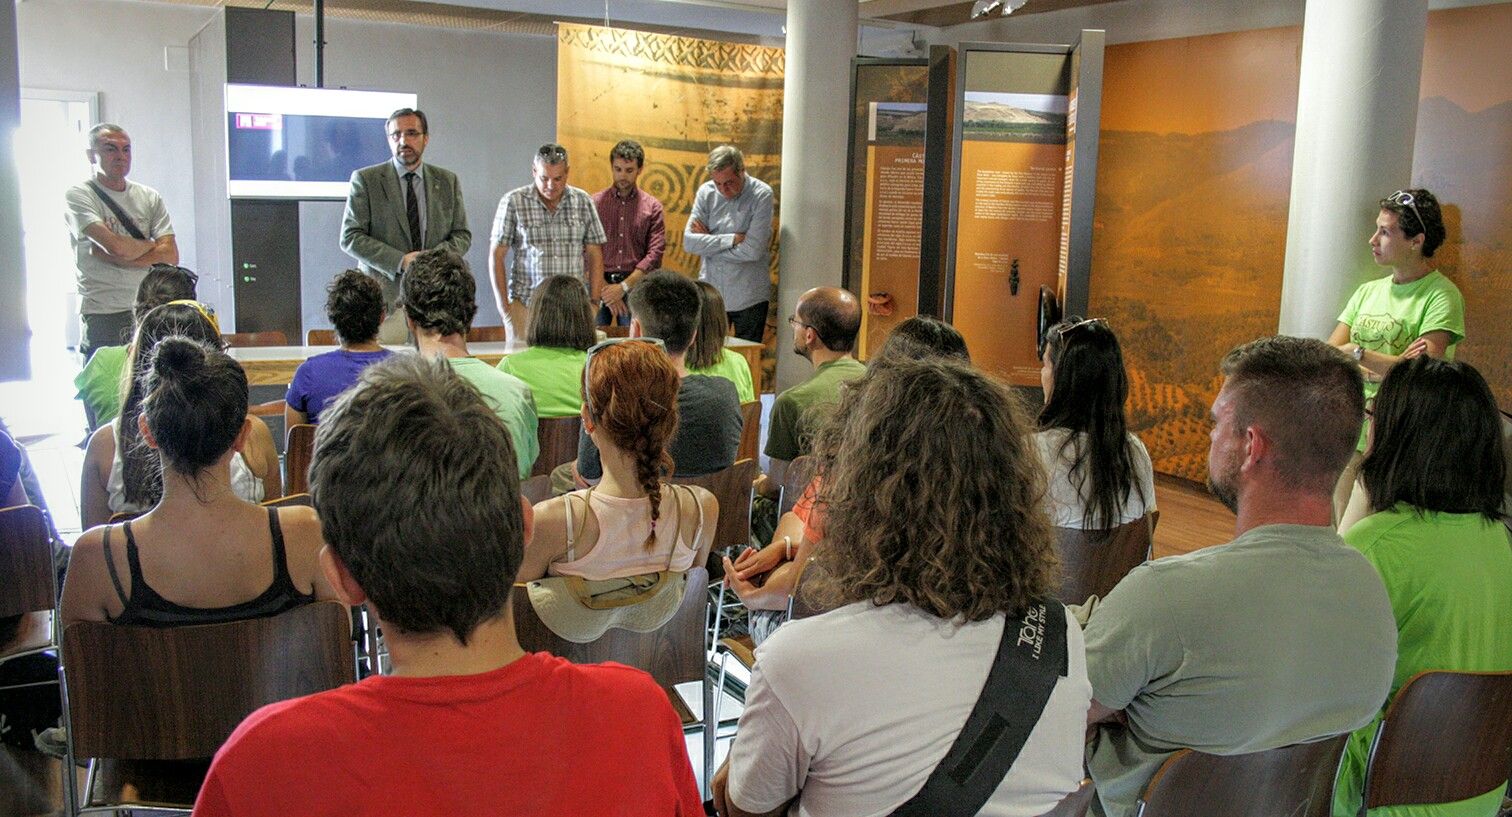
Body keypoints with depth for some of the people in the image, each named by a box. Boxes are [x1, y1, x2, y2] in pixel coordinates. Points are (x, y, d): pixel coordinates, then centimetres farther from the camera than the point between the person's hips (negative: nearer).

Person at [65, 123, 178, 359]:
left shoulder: (149, 197, 12)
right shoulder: (78, 196, 0)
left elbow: (170, 256, 1)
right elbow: (117, 246, -15)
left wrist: (113, 258, -7)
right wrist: (150, 245, 5)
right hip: (101, 317, -3)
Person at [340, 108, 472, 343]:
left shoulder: (448, 181, 13)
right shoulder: (365, 180, 3)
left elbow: (462, 235, 13)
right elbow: (350, 238, -2)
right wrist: (399, 261, -14)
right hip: (384, 296, -2)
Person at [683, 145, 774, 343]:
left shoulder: (761, 194, -10)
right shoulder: (706, 192, 1)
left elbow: (753, 250, -18)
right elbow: (689, 242, -6)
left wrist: (708, 242, -9)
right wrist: (731, 239, -15)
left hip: (749, 296, -3)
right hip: (711, 293, 3)